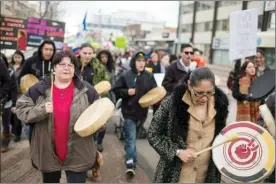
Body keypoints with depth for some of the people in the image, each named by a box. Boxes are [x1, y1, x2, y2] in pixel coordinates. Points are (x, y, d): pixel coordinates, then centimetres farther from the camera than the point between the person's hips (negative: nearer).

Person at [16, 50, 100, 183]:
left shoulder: (86, 89, -3)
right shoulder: (40, 89, -2)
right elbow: (21, 109, -3)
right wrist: (41, 110, -19)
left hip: (78, 154, -1)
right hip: (48, 153, 2)